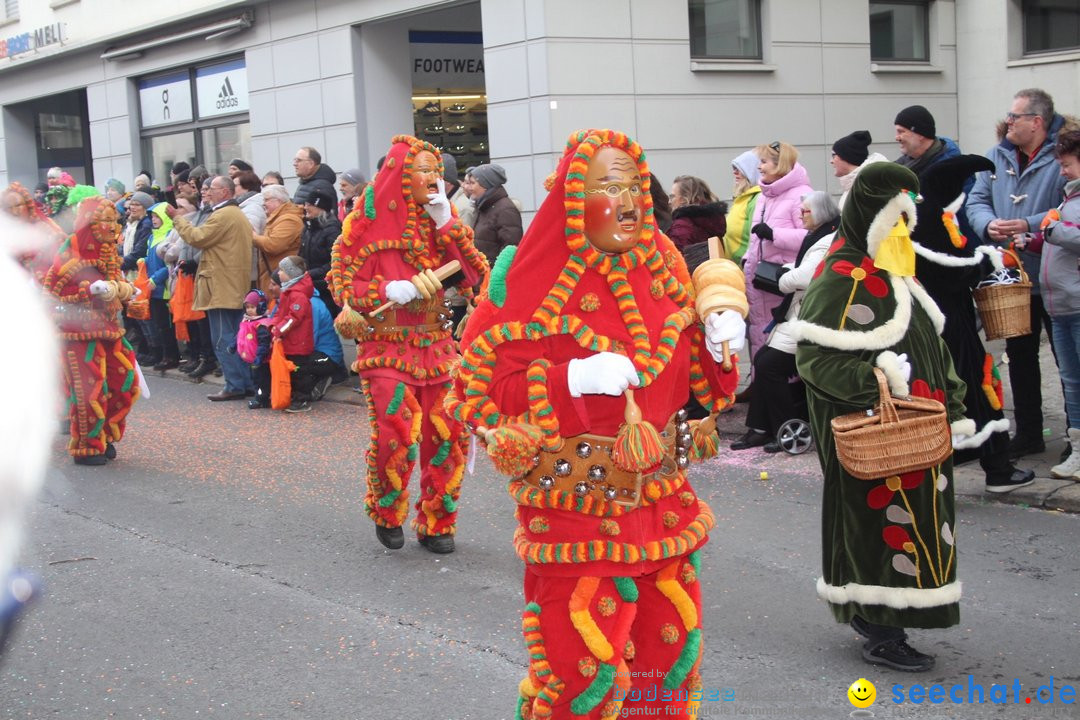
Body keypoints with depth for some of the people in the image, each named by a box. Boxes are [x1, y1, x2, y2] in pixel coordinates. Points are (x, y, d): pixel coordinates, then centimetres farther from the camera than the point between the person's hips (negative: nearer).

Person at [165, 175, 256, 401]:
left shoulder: (223, 215, -13)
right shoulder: (239, 215, 21)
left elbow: (197, 238, -16)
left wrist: (176, 217, -6)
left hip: (222, 287, -10)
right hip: (238, 287, 10)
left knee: (222, 339, -7)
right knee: (237, 337, 12)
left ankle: (234, 386, -7)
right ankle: (248, 383, 13)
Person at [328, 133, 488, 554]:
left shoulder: (440, 218, 9)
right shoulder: (370, 221, -3)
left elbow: (474, 275, -1)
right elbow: (343, 284, -5)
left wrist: (445, 223, -8)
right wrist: (391, 290, -20)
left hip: (437, 346, 4)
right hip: (387, 347, -4)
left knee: (447, 434, -4)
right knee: (396, 436, -12)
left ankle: (436, 523, 15)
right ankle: (386, 515, 16)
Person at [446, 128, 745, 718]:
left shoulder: (660, 262, 7)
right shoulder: (536, 277, -12)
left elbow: (689, 375, 18)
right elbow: (478, 392, -14)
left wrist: (716, 343, -4)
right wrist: (572, 378, -25)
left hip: (662, 494, 6)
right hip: (576, 508, -6)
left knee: (671, 649, 14)